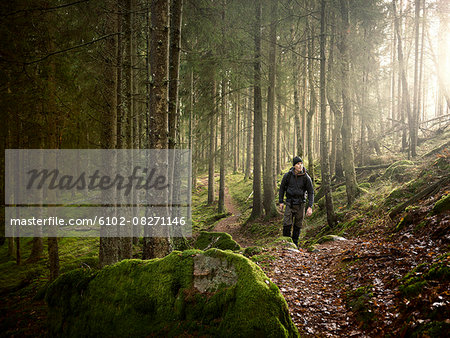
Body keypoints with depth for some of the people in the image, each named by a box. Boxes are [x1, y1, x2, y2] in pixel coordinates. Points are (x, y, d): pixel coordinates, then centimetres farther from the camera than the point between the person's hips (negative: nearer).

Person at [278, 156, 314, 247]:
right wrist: (281, 202, 6)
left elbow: (311, 192, -4)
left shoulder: (306, 177, -9)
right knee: (287, 223, -9)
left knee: (298, 225, 8)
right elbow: (282, 187, 7)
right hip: (289, 203, 0)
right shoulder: (288, 175, -7)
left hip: (300, 204, 0)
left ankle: (295, 242, 23)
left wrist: (310, 207, -11)